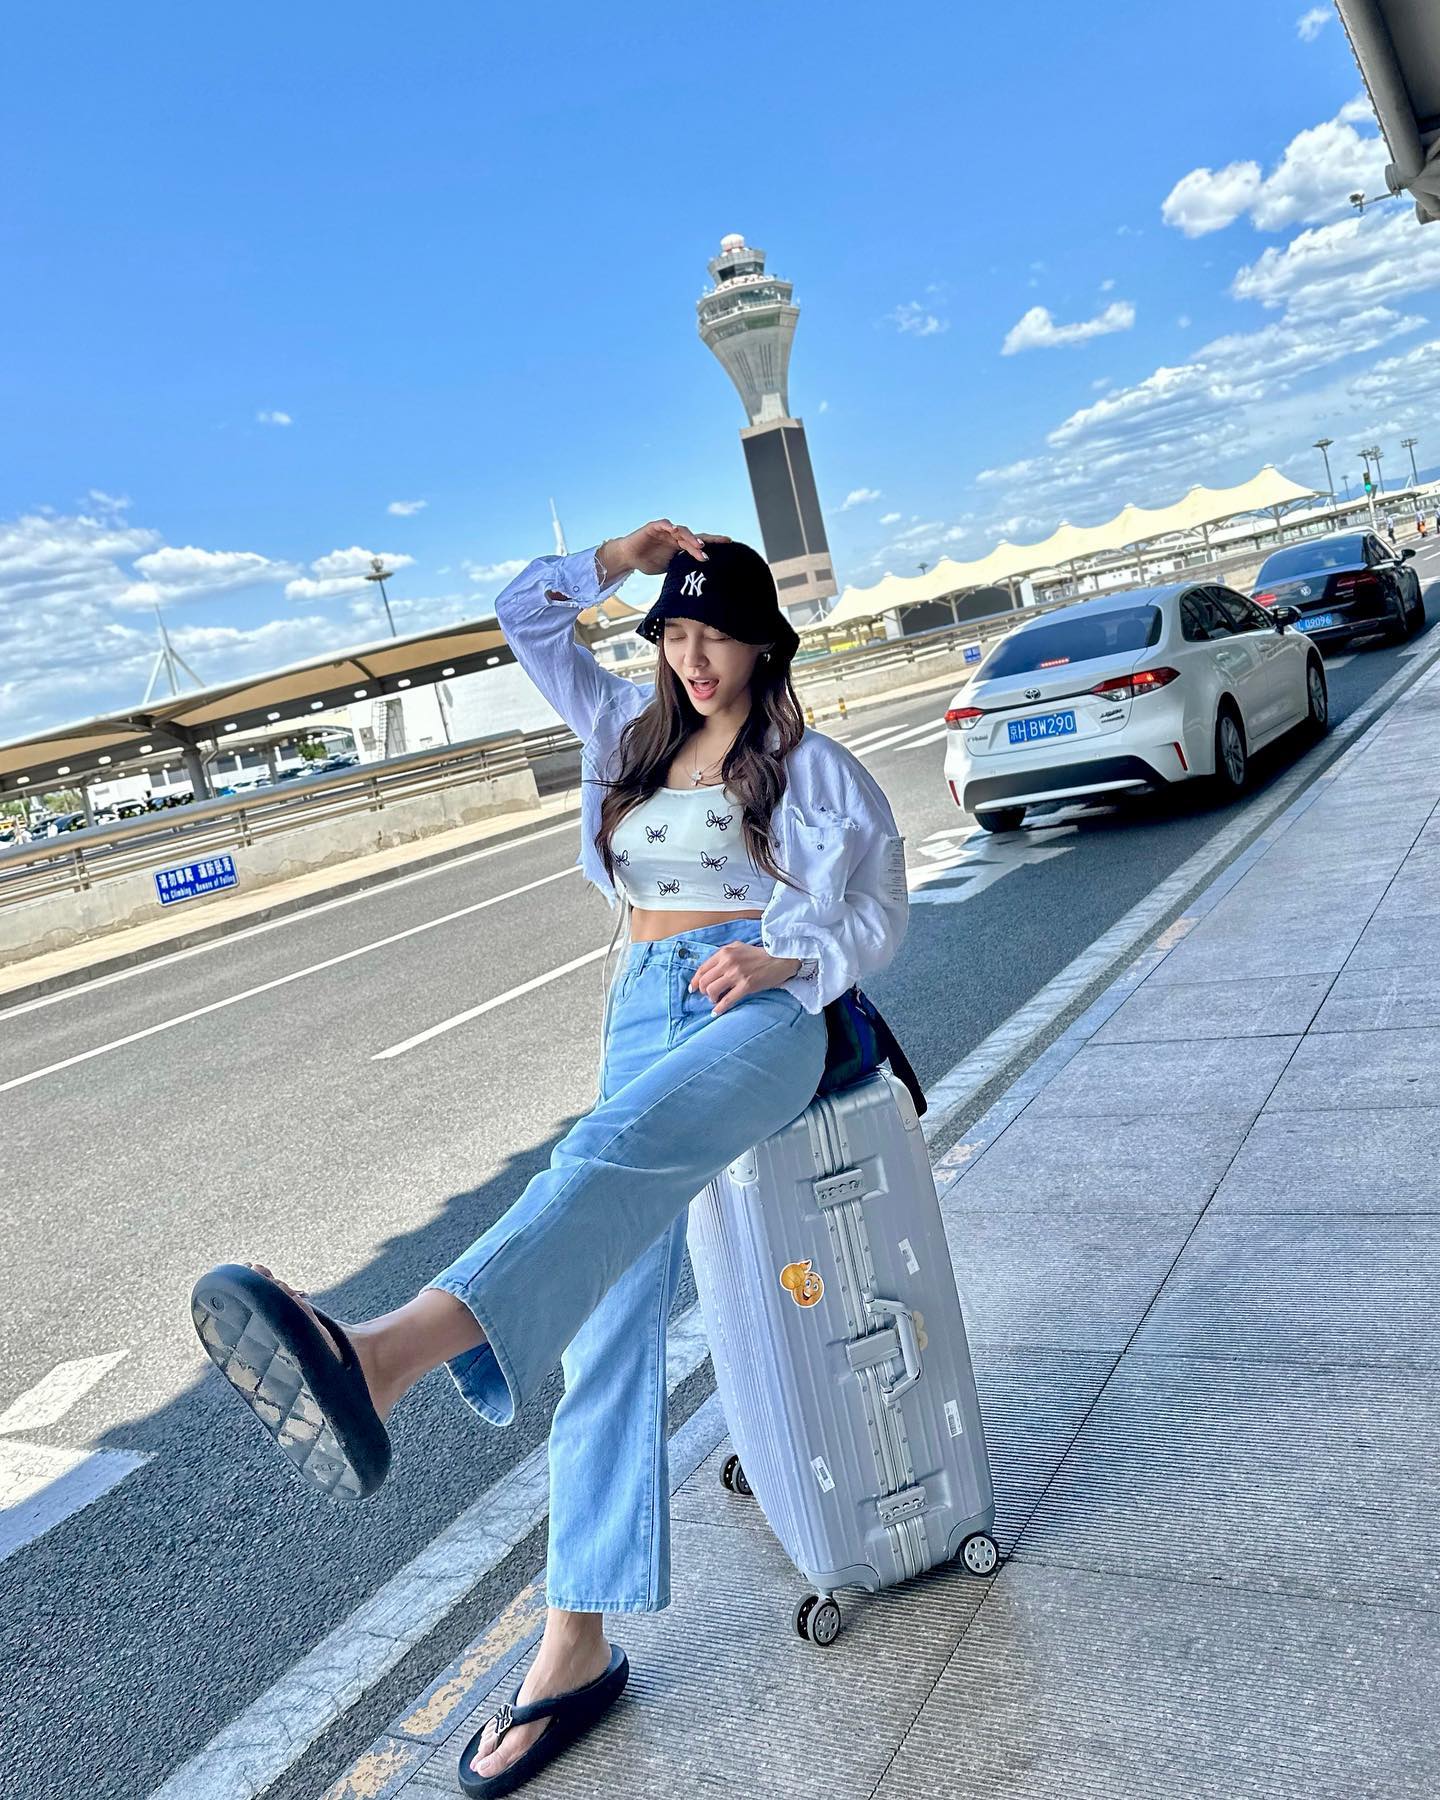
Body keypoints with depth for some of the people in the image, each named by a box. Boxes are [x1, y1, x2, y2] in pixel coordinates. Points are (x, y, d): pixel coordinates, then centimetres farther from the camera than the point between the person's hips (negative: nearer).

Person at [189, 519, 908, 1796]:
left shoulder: (811, 766, 10)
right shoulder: (631, 728, 23)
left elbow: (880, 909, 5)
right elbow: (524, 618, 28)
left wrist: (787, 957, -13)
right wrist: (616, 562, 14)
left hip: (762, 1013, -4)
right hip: (643, 1012, 5)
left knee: (618, 1150, -39)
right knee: (613, 1317, -12)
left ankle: (383, 1354, -65)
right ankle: (578, 1645, -10)